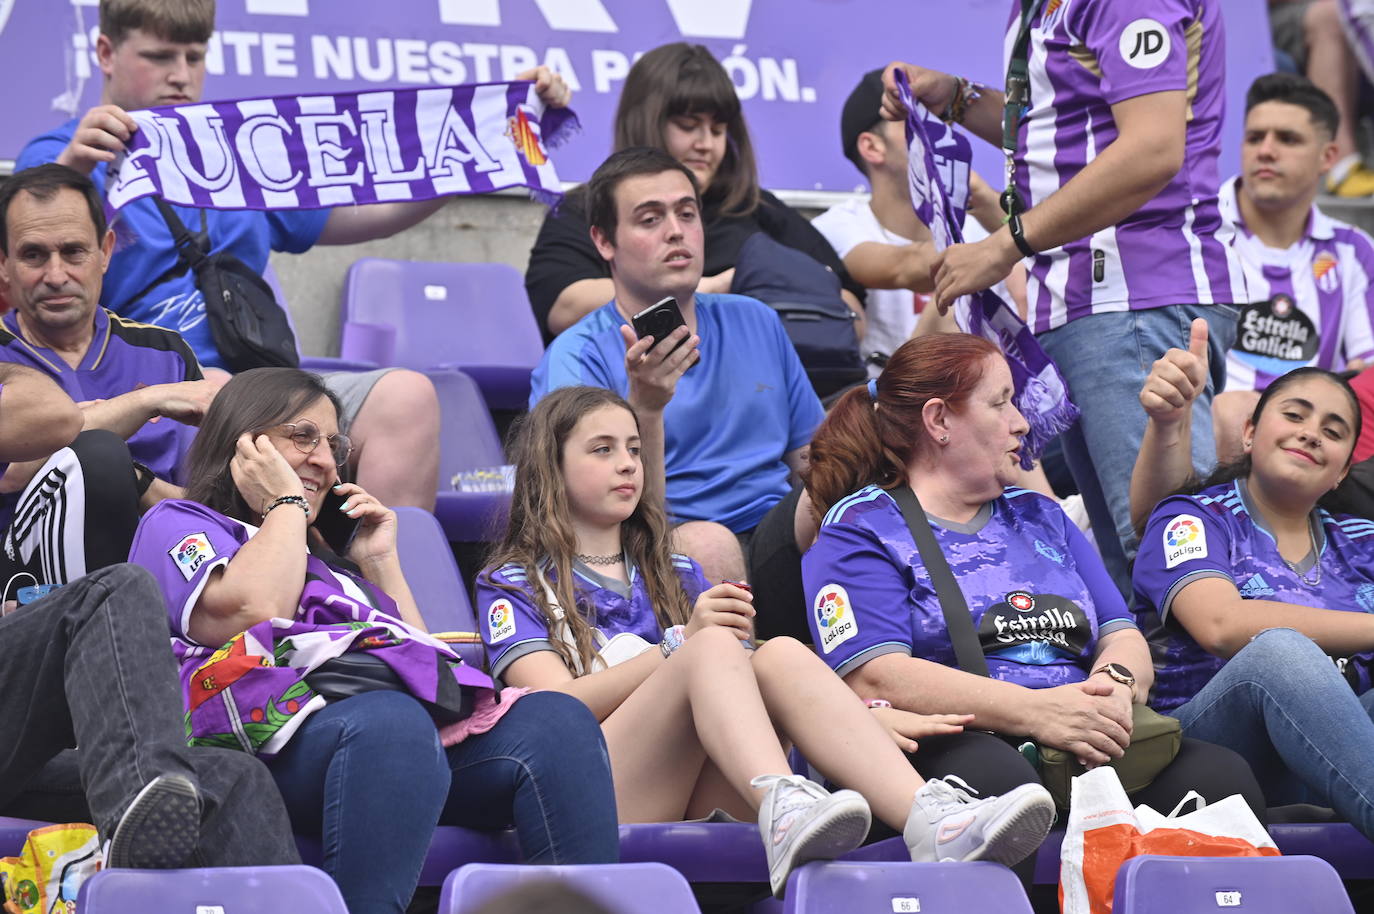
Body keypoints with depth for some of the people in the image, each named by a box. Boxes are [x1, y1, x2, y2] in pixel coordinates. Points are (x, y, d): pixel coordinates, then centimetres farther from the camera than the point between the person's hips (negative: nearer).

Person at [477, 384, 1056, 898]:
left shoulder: (676, 577, 31)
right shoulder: (515, 586, 14)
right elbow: (559, 705, -4)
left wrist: (873, 716, 1)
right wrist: (683, 642, -16)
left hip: (701, 799, 4)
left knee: (782, 655, -23)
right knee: (713, 649, -28)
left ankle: (928, 818, -47)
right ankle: (785, 812, -59)